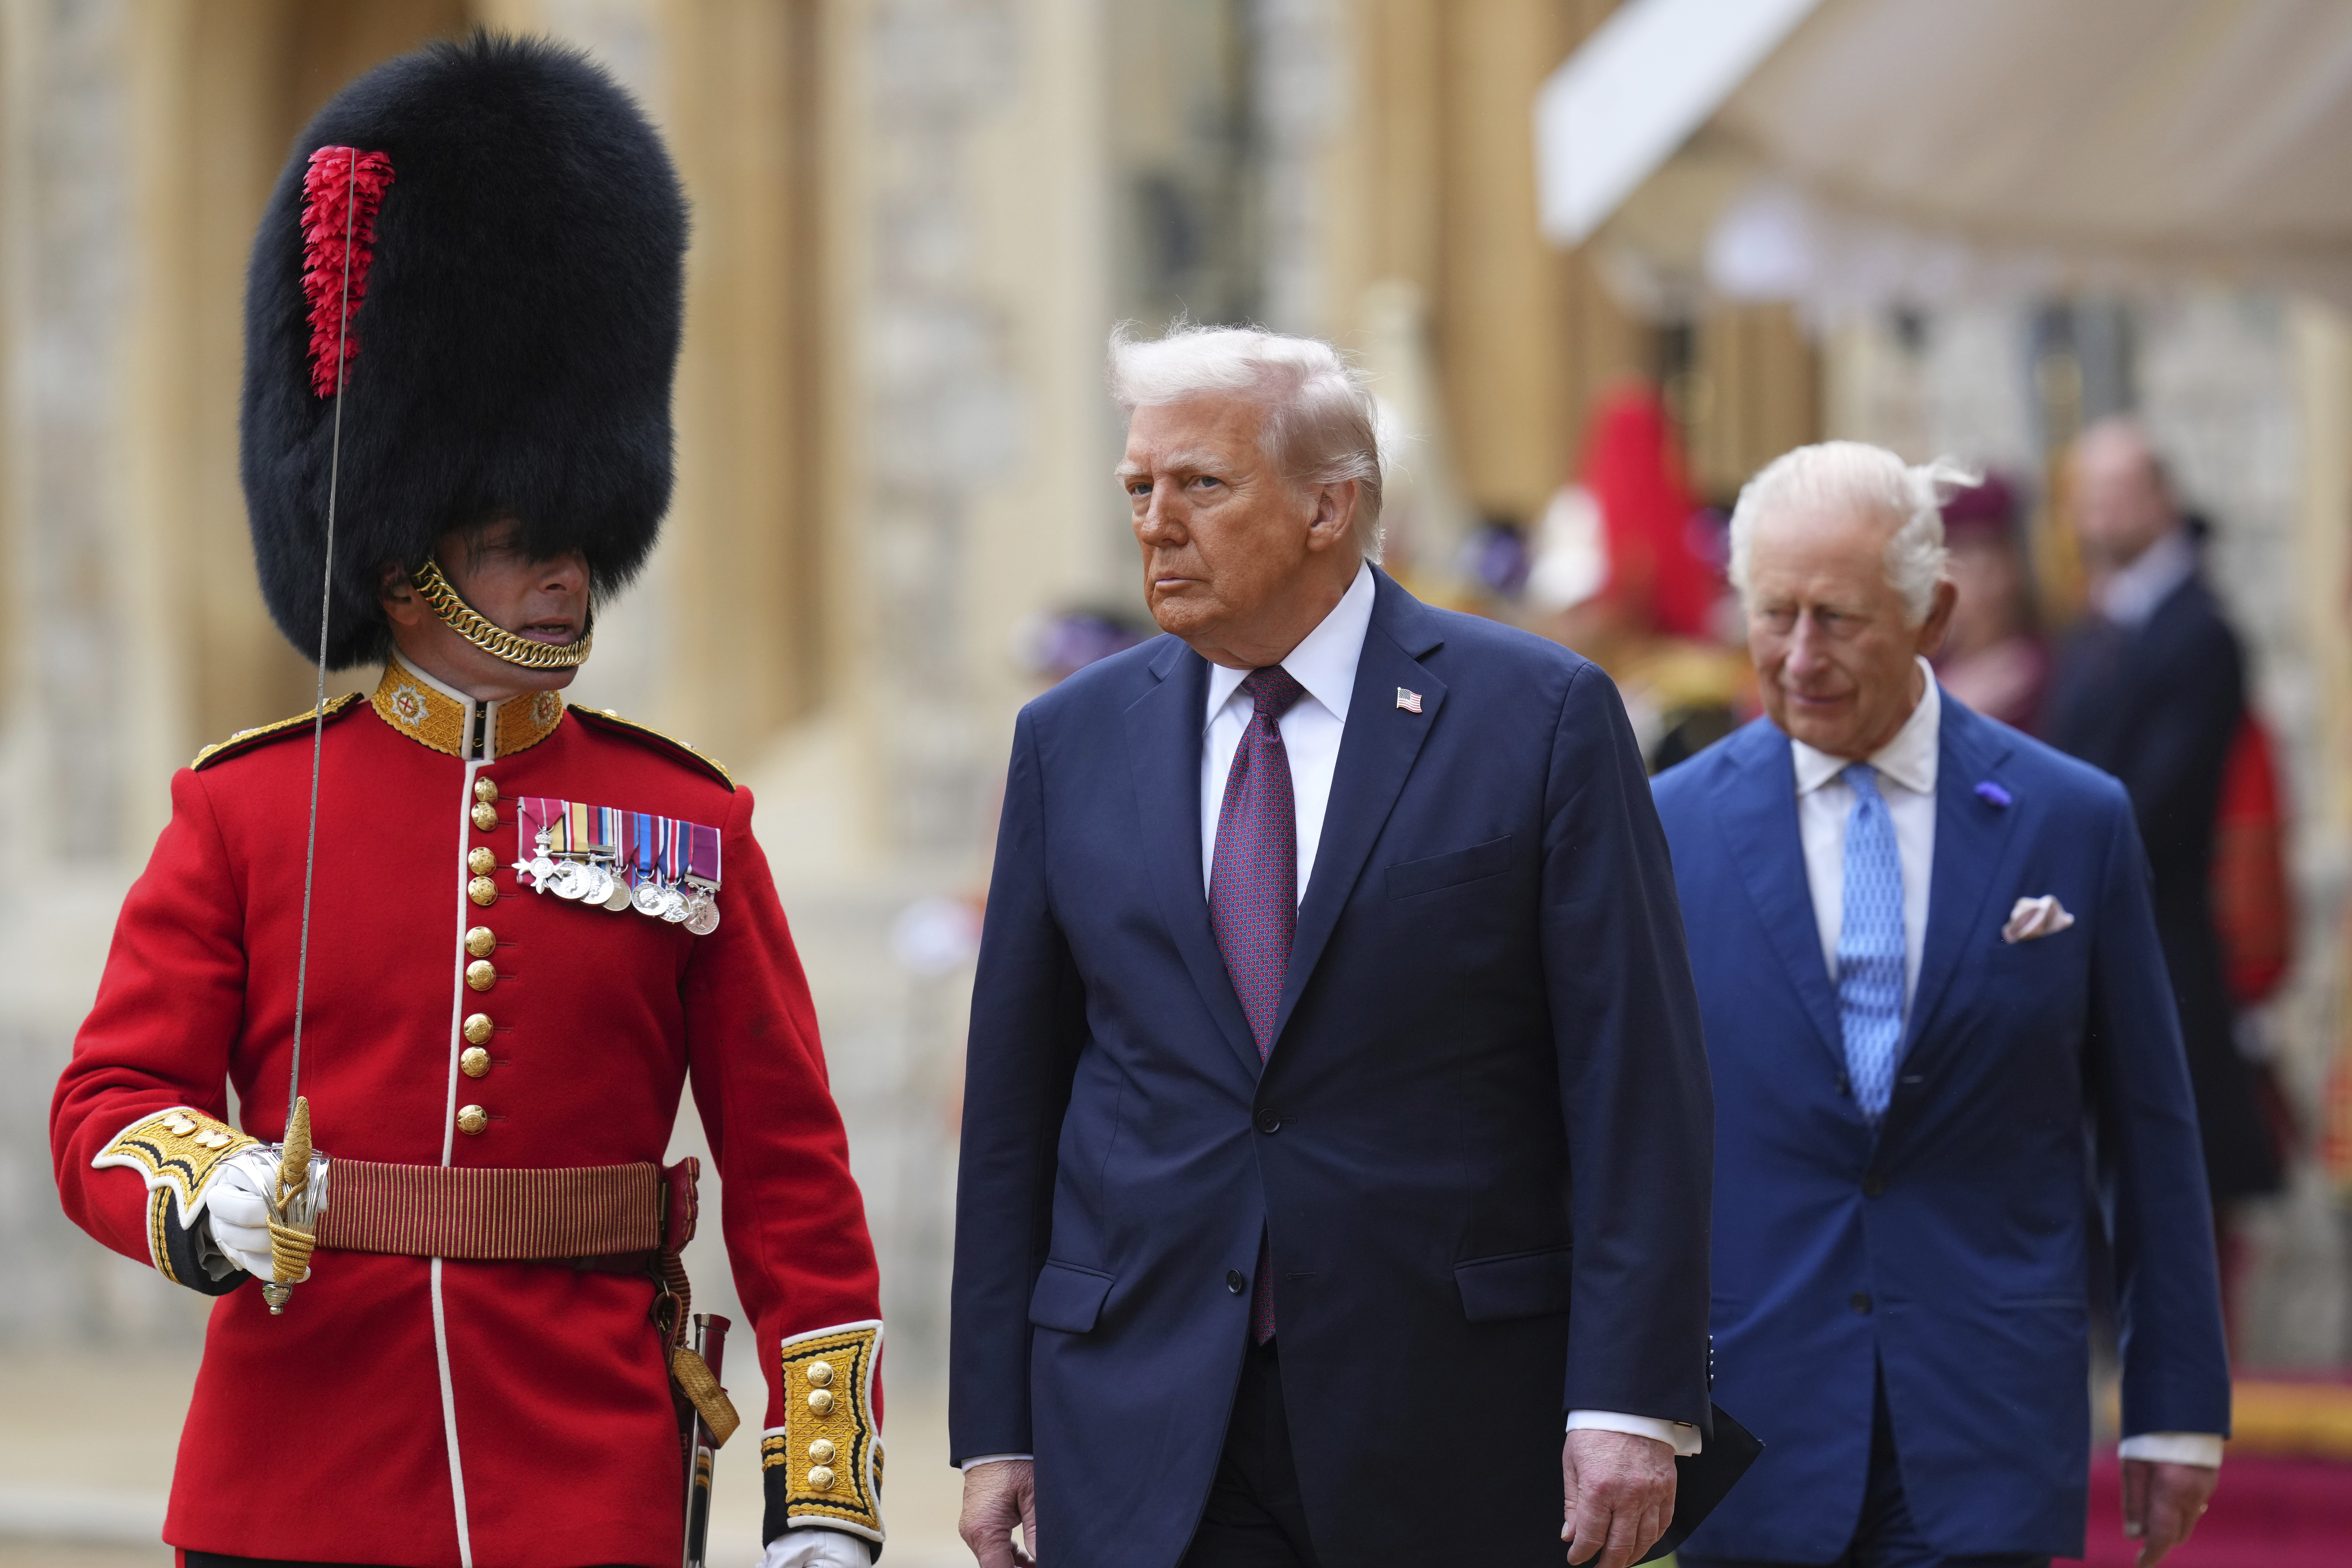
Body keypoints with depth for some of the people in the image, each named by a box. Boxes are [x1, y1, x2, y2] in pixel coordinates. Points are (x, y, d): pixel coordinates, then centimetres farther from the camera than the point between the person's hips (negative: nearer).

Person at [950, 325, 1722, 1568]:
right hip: (1142, 1445, 2)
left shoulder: (1540, 718, -1)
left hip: (1451, 1436, -2)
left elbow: (1634, 1080, -4)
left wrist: (1632, 1403, -12)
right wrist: (994, 1428, 6)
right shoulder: (1073, 741, 9)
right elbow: (1014, 1101, 10)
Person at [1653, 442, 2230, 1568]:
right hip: (1749, 1427, 1)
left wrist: (2178, 1411, 6)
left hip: (1985, 1439, -1)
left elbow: (2149, 1139, 6)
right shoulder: (1670, 830, 3)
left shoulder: (2073, 822, 2)